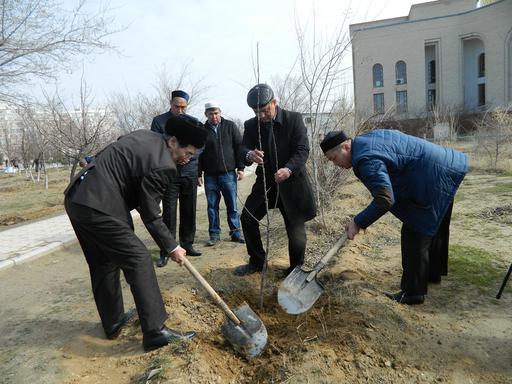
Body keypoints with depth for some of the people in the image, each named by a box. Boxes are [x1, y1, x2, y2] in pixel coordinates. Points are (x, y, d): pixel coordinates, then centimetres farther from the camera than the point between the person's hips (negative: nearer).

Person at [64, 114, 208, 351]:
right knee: (139, 261, -4)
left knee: (103, 264, 19)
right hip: (98, 208, -10)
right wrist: (171, 247, 3)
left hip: (76, 198, 10)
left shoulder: (145, 136, 12)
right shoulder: (162, 166, -14)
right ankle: (155, 332, 2)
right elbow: (150, 215, -9)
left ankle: (113, 322, 33)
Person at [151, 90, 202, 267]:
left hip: (190, 173, 3)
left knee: (189, 211, 9)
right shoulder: (159, 121, 0)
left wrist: (189, 156, -11)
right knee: (169, 213, -3)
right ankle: (166, 251, 4)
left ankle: (187, 244, 22)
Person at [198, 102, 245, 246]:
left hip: (228, 173, -1)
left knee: (232, 205, 3)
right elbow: (198, 153, 8)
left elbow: (239, 147, 3)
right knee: (212, 206, 6)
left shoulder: (230, 126, 4)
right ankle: (214, 234, 16)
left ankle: (236, 232, 14)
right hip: (210, 175, 1)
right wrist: (199, 174, 4)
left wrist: (240, 167, -3)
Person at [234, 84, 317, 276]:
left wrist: (289, 169, -35)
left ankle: (296, 268, 24)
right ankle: (257, 262, 19)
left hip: (292, 182, -3)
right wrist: (249, 155, -35)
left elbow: (303, 149, -16)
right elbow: (243, 149, -9)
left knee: (295, 226, 3)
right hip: (265, 181, 4)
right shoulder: (251, 125, -1)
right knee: (247, 217, 0)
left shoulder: (294, 119, -10)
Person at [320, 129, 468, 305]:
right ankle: (432, 273, 42)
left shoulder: (367, 160, -25)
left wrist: (358, 222, -21)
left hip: (433, 180, -11)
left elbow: (385, 200, -31)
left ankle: (413, 292, 7)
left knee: (415, 235, -4)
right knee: (433, 229, 23)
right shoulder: (367, 138, 6)